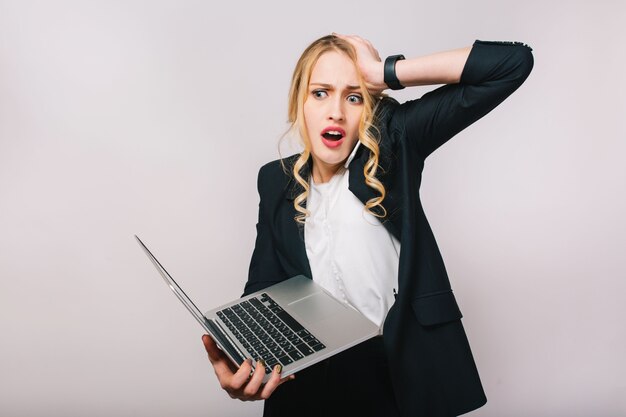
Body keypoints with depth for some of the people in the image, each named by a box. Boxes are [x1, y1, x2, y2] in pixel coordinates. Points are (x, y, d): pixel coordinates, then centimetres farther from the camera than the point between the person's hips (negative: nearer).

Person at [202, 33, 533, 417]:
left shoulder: (394, 141, -9)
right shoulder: (276, 181, 2)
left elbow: (514, 63, -15)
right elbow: (264, 285, 0)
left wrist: (383, 73, -19)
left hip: (408, 365, -2)